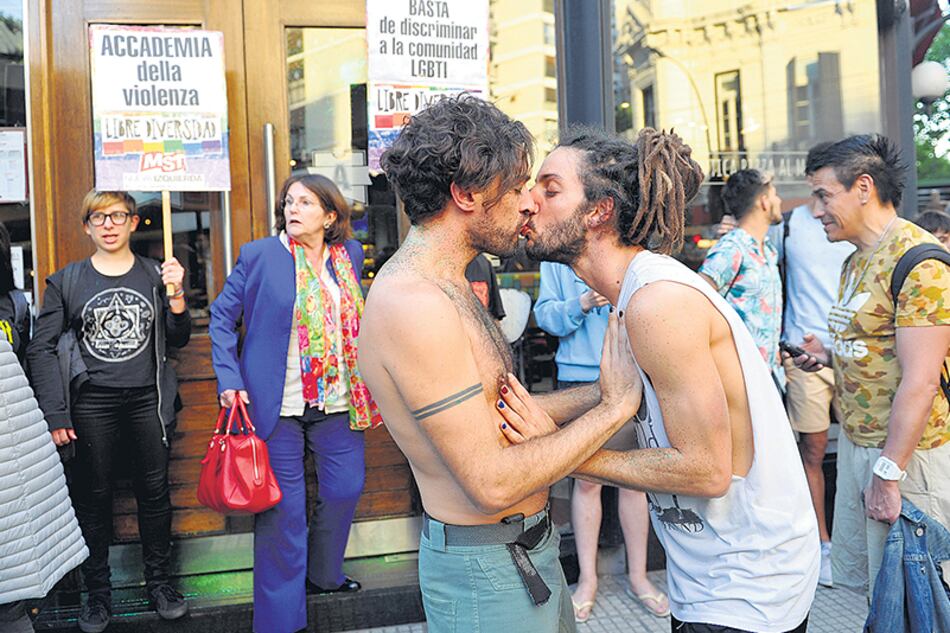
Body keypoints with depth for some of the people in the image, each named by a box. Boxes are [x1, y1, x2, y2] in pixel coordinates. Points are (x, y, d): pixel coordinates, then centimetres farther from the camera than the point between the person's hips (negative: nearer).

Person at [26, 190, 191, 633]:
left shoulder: (155, 275, 7)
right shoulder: (66, 282, 3)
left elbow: (177, 340, 7)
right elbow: (42, 349, 1)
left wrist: (176, 295, -10)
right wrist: (56, 414, -7)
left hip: (147, 400, 1)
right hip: (93, 404, -1)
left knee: (154, 493, 7)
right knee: (93, 497, 5)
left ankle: (158, 583, 22)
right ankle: (98, 593, 19)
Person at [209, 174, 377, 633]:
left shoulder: (349, 254, 6)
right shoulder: (259, 256, -6)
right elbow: (222, 317, -1)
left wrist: (364, 382, 13)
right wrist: (229, 381, -10)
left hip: (338, 401, 5)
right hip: (277, 405, -4)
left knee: (346, 487, 14)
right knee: (282, 507, 3)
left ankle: (322, 574, 41)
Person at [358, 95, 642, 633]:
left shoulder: (447, 286, 7)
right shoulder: (414, 304, -26)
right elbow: (493, 483, -26)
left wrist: (599, 391, 4)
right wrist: (615, 407, -18)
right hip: (487, 569, -9)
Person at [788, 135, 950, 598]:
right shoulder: (857, 261, 13)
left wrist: (888, 473, -22)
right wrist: (830, 355, 6)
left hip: (907, 453, -9)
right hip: (855, 442, 9)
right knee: (858, 575, 18)